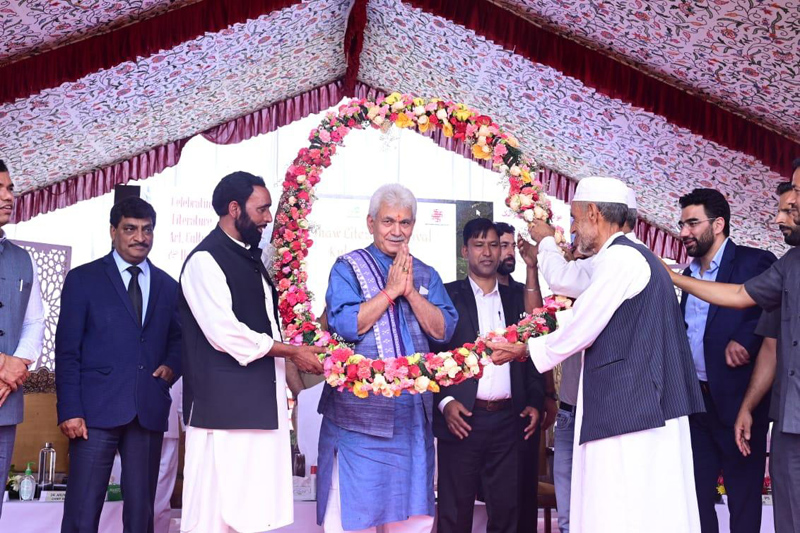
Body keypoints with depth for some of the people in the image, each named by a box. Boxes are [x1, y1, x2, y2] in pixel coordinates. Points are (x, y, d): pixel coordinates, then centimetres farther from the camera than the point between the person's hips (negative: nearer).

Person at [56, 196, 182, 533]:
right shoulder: (83, 279, 5)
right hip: (96, 409, -3)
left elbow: (177, 338, 23)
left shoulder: (168, 286, 15)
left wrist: (172, 365, 0)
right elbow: (67, 350, 0)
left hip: (149, 412, 3)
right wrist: (69, 410, -9)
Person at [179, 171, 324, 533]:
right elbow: (226, 333, -18)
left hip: (261, 405, 8)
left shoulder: (250, 258, 18)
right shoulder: (205, 260, -9)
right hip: (225, 407, -8)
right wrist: (292, 352, -10)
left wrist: (285, 386, 17)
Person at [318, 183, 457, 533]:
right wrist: (391, 290, -12)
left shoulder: (426, 275, 13)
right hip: (359, 411, -4)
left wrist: (410, 291, -11)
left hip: (413, 415, 4)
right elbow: (344, 325, -13)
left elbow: (443, 330, 0)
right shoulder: (347, 268, 1)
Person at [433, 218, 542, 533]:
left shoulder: (516, 300, 14)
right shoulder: (447, 296, 3)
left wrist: (535, 402, 4)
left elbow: (531, 356, 16)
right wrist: (444, 401, -13)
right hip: (462, 418, -3)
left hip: (508, 420, 3)